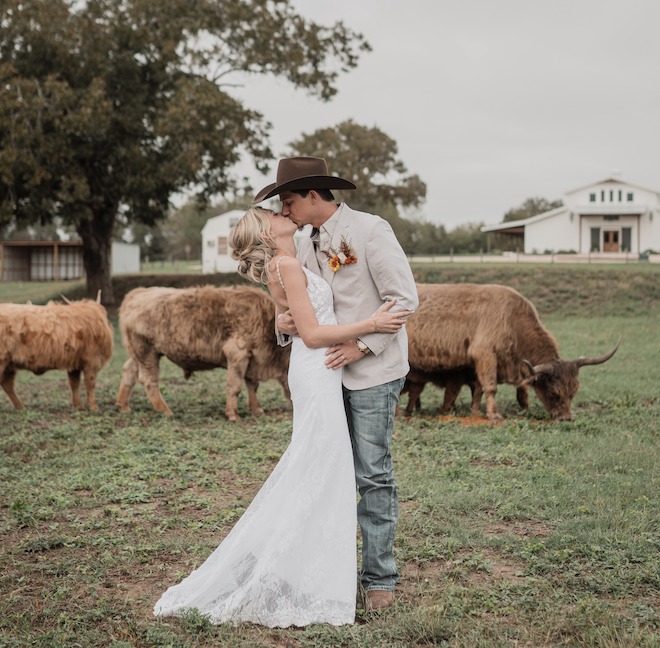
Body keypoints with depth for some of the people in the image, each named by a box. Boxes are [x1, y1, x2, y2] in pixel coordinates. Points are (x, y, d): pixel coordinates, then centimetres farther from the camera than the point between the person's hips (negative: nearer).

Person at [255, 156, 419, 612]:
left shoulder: (369, 230, -10)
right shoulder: (308, 246, 12)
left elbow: (404, 298, -13)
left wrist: (361, 345, -19)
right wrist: (283, 322, -7)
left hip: (372, 371, -7)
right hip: (330, 372, 7)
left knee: (374, 475, -3)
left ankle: (380, 578, 6)